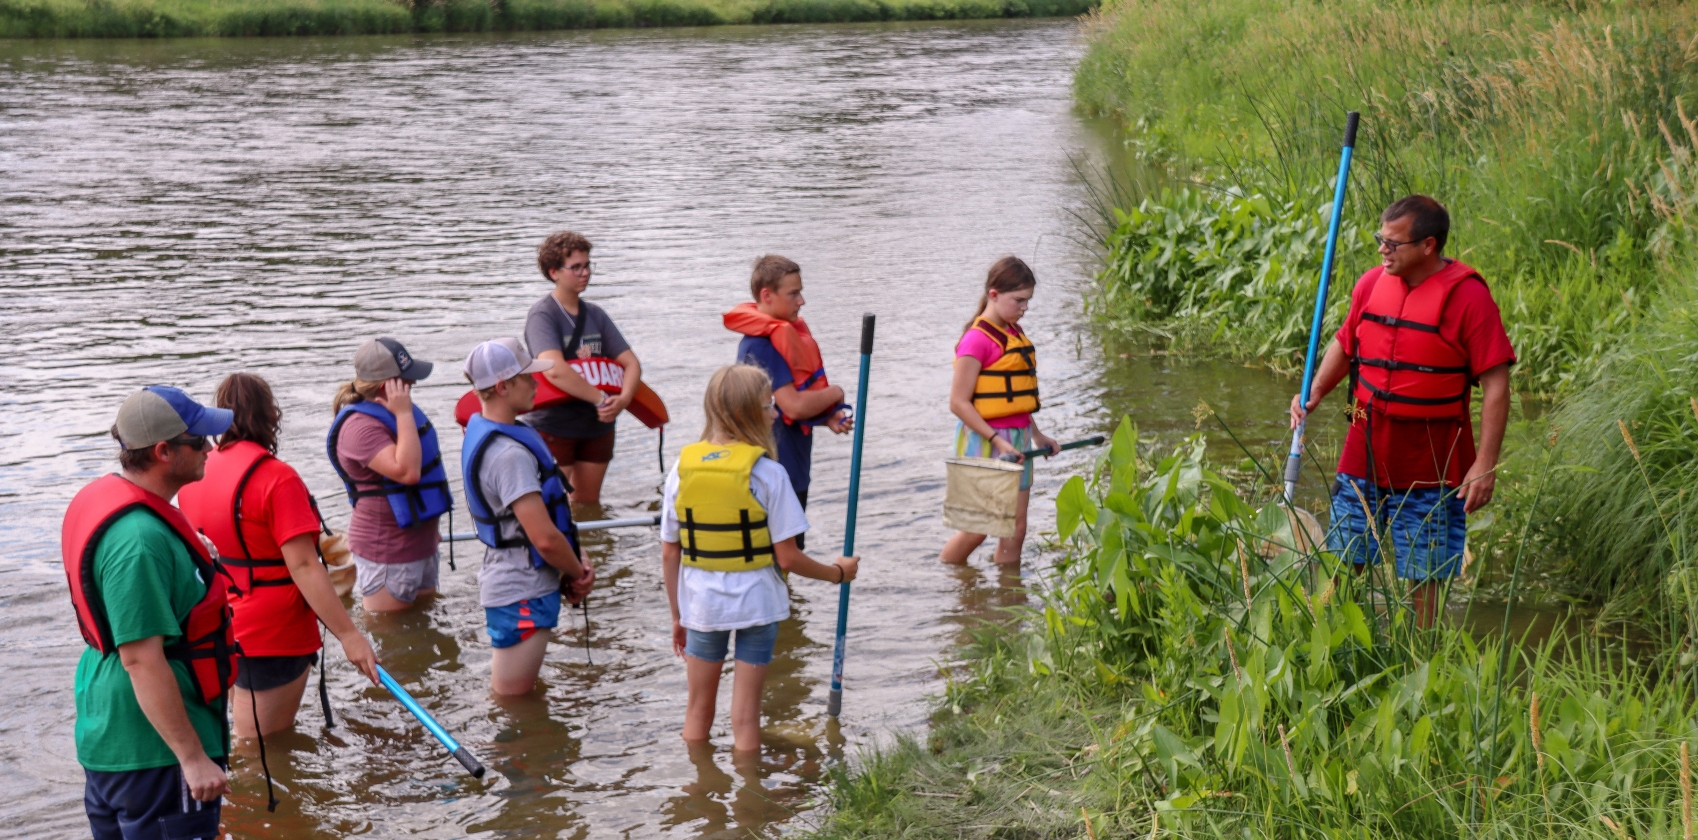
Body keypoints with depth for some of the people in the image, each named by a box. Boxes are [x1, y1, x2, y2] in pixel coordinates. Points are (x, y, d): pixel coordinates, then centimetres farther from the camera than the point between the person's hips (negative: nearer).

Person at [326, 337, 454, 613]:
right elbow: (406, 471, -37)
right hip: (387, 552, -10)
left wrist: (430, 529, 28)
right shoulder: (361, 425, -25)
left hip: (420, 543, 10)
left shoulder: (395, 409, 7)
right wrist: (404, 415, -30)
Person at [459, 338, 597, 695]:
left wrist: (574, 565, 4)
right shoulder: (509, 453, -26)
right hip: (523, 594, -11)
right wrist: (578, 573, -7)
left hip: (513, 582, 11)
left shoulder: (483, 431, 8)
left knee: (507, 694, 25)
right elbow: (545, 538, -27)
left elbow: (544, 512, 14)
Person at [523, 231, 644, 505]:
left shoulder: (595, 314, 8)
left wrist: (623, 399, -17)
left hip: (597, 427, 7)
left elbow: (631, 363, 3)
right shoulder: (542, 314, -12)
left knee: (588, 504, 15)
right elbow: (555, 370, -28)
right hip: (553, 428, -6)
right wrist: (602, 398, -24)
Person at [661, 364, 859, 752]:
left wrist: (677, 615, 12)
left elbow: (669, 554, 0)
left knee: (698, 711, 18)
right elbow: (787, 558, -13)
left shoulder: (683, 467, -4)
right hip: (755, 603, -3)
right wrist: (837, 573, 4)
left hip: (701, 603, 3)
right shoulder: (767, 473, -15)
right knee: (745, 718, 8)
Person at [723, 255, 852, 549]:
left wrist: (829, 417, -4)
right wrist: (835, 394, -9)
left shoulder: (787, 334, 10)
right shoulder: (759, 345, -20)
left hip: (794, 467, 10)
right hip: (774, 469, -10)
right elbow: (793, 405, -26)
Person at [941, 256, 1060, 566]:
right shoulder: (977, 339, -14)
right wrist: (997, 440, -22)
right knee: (976, 530, -3)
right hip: (983, 441, -8)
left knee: (1015, 530, 7)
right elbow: (959, 402, -18)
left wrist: (1037, 436, 20)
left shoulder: (1015, 334, 13)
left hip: (1016, 439, 8)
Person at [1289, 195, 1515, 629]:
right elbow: (1344, 345, 19)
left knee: (1425, 571, 7)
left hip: (1429, 463, -5)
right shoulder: (1372, 283, 3)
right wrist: (1313, 393, 2)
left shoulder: (1467, 296, -13)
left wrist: (1486, 463, -19)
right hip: (1364, 454, 5)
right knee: (1343, 562, 9)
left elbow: (1496, 384, -14)